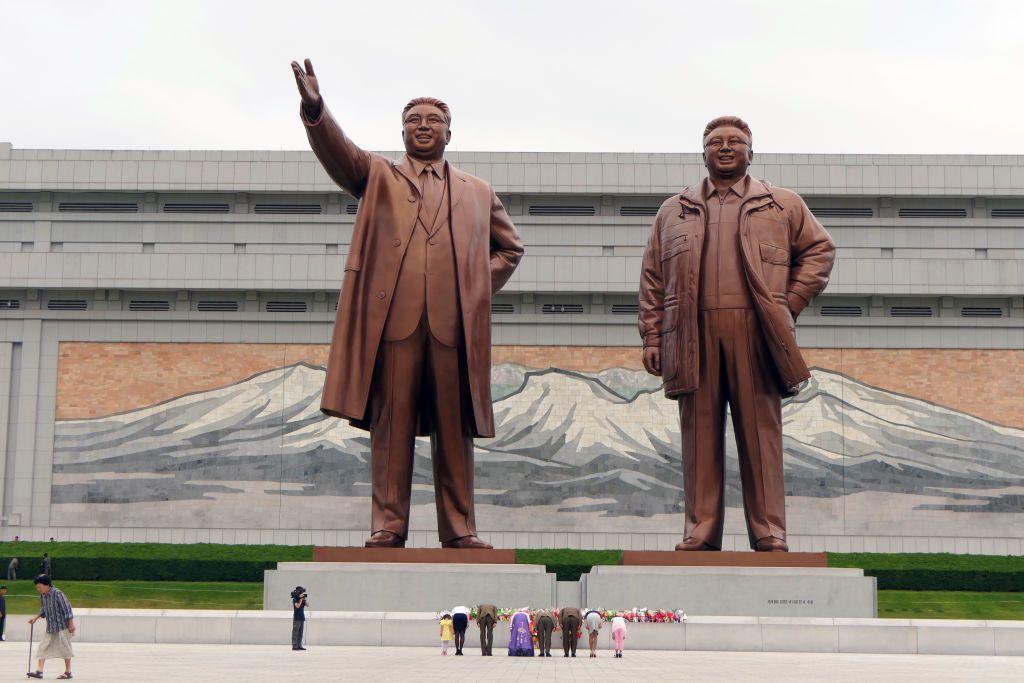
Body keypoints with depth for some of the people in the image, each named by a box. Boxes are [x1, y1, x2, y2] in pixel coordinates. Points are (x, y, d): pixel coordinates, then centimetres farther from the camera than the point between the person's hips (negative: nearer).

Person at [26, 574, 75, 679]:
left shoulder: (57, 593, -20)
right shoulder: (42, 595, 2)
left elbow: (66, 608, -17)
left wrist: (71, 624, -17)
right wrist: (36, 618, 10)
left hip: (62, 625, -7)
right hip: (50, 626, 7)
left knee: (65, 647, 1)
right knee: (43, 647, 1)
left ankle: (68, 672, 10)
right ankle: (39, 671, 1)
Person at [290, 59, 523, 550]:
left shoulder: (478, 193, 23)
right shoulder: (377, 176, 18)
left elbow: (510, 248, 30)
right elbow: (337, 151, 0)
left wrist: (480, 287, 12)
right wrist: (314, 109, -19)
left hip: (454, 324, 2)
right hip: (393, 318, -1)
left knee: (454, 431, 2)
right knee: (391, 427, -3)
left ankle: (459, 529, 7)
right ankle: (387, 527, 1)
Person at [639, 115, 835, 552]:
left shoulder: (783, 205, 16)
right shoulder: (673, 211, 19)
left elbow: (819, 250, 16)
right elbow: (652, 279, 15)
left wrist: (789, 304, 5)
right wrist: (652, 337, 6)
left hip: (755, 334, -1)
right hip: (694, 336, 1)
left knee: (761, 436, -1)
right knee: (700, 437, 1)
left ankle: (769, 537, 3)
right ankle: (700, 536, 5)